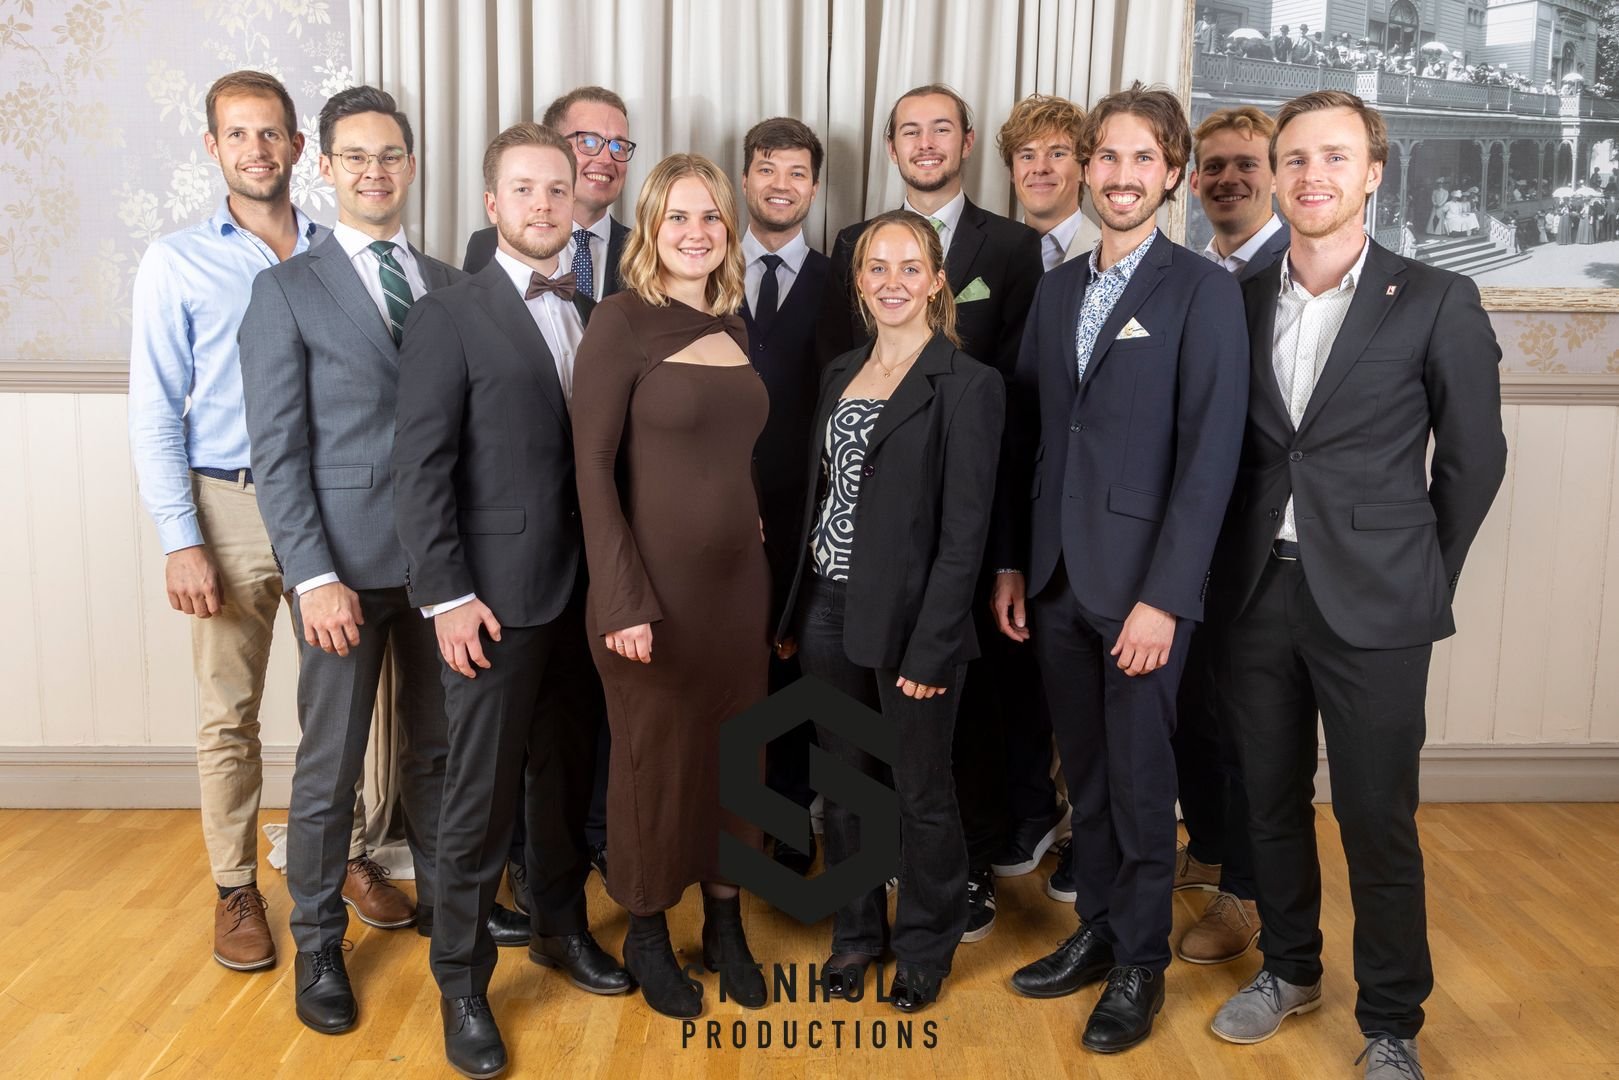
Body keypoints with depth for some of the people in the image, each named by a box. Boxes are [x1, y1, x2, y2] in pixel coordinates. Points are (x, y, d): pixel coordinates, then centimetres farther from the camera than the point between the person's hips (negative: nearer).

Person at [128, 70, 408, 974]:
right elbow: (156, 413, -2)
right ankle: (236, 888, 21)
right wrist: (181, 542, -9)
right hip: (231, 504, -1)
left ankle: (349, 856, 27)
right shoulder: (178, 263, 0)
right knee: (230, 714, 6)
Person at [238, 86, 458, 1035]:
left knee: (436, 746, 16)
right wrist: (316, 577, -14)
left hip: (442, 558, 4)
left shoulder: (450, 285, 10)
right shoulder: (286, 290, -1)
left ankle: (442, 898, 34)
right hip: (346, 564, -3)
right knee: (330, 765, 6)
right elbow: (278, 450, -6)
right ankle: (318, 944, 24)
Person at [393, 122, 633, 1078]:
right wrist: (449, 596, -14)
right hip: (496, 598, -4)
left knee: (568, 776, 17)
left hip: (583, 593, 5)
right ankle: (463, 982, 22)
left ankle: (563, 927, 38)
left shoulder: (596, 317, 10)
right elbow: (421, 468, -9)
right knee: (482, 797, 4)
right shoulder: (450, 317, -5)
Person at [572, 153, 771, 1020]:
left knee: (734, 753, 14)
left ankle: (725, 923, 32)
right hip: (654, 583, -5)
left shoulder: (733, 327, 8)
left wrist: (767, 572, 9)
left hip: (739, 580, 6)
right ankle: (647, 934, 29)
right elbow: (592, 466, -13)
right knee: (655, 759, 9)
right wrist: (622, 599, -18)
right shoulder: (622, 321, -10)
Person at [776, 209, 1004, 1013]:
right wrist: (796, 611, 8)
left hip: (910, 617, -5)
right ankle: (855, 932, 35)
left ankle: (925, 945, 31)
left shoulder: (968, 385, -10)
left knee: (922, 794, 10)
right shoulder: (840, 373, 10)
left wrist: (930, 647, -17)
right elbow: (818, 495, 13)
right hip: (830, 610, 6)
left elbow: (964, 530, -13)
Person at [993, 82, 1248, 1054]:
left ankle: (1142, 964, 25)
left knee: (1140, 784, 6)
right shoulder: (1058, 289, 11)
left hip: (1140, 584, -5)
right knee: (1086, 778, 15)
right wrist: (1012, 562, 8)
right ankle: (1096, 932, 32)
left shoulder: (1203, 290, -6)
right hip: (1056, 579, 5)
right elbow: (1027, 435, 12)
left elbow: (1210, 455, -12)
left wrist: (1163, 597, -16)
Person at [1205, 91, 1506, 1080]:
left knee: (1378, 820, 4)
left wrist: (1423, 577, 3)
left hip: (1371, 604, -3)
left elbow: (1474, 455, 1)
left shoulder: (1436, 302, -5)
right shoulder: (1241, 301, 5)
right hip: (1258, 592, 4)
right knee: (1273, 799, 15)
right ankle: (1290, 968, 36)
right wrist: (1234, 562, 8)